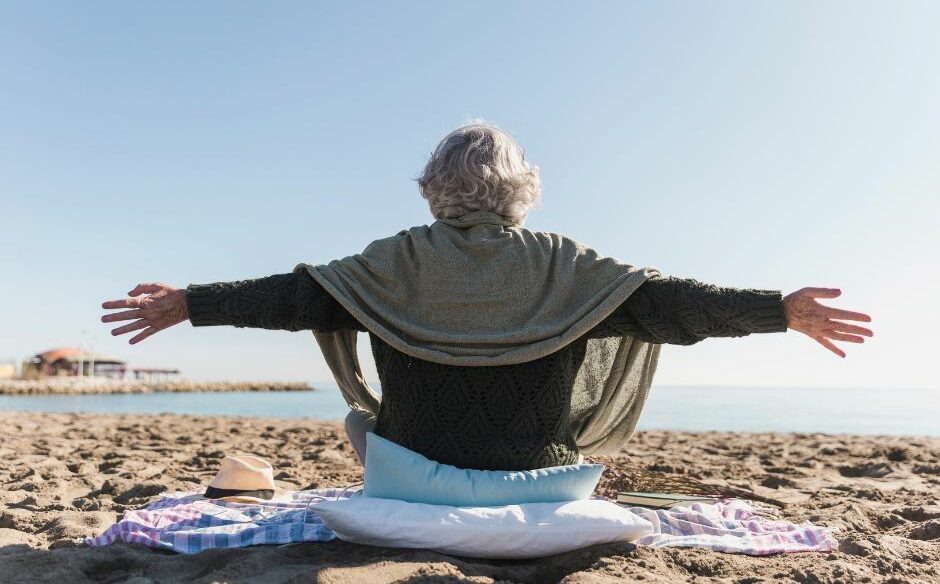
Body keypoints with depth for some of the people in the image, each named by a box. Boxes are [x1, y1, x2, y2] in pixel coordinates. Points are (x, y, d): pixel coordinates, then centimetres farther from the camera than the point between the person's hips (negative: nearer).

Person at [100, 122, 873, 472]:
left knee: (362, 421, 31)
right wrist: (783, 309, -3)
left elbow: (295, 295, -9)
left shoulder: (401, 259, -9)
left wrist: (191, 303, 1)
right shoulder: (561, 264, -8)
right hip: (533, 481, 1)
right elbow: (663, 300, -10)